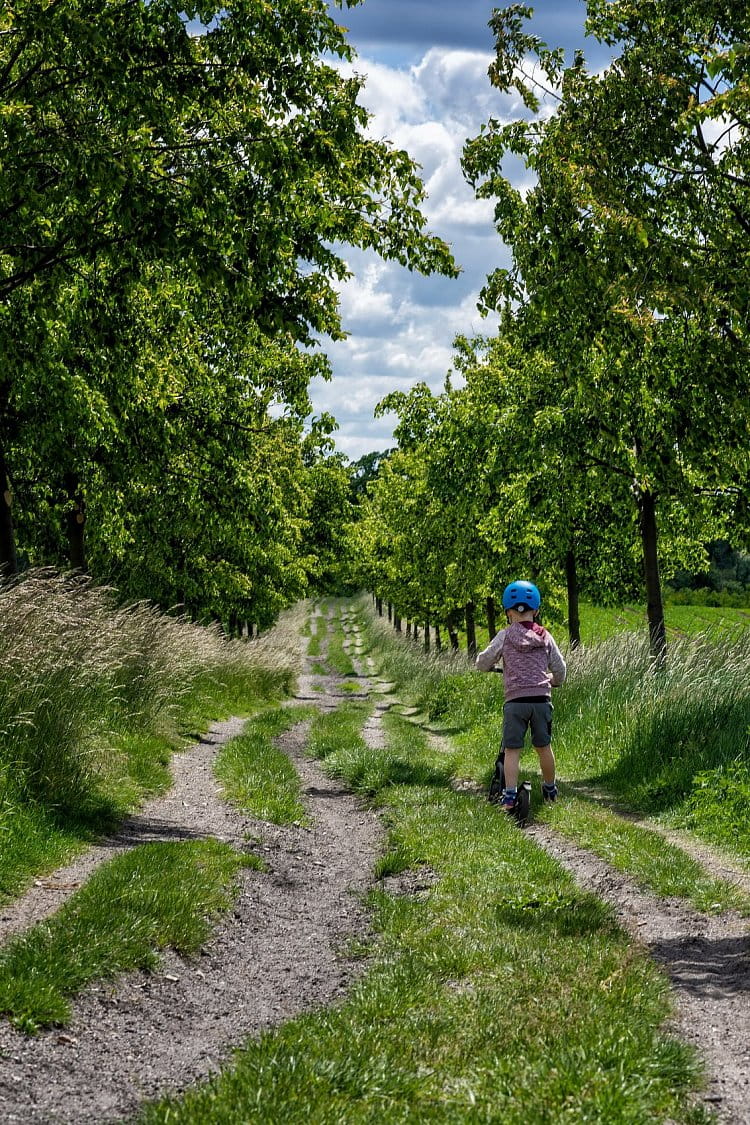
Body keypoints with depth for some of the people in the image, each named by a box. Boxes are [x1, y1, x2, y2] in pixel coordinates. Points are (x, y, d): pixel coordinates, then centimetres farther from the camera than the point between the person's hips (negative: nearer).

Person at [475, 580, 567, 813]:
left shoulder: (505, 635, -1)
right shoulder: (545, 636, 7)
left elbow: (483, 664, 3)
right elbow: (560, 670, 14)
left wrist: (488, 664, 26)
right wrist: (552, 680, 36)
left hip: (515, 700, -2)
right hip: (541, 699, 2)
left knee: (512, 749, 1)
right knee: (544, 746, 16)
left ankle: (509, 795, -7)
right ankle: (550, 790, 30)